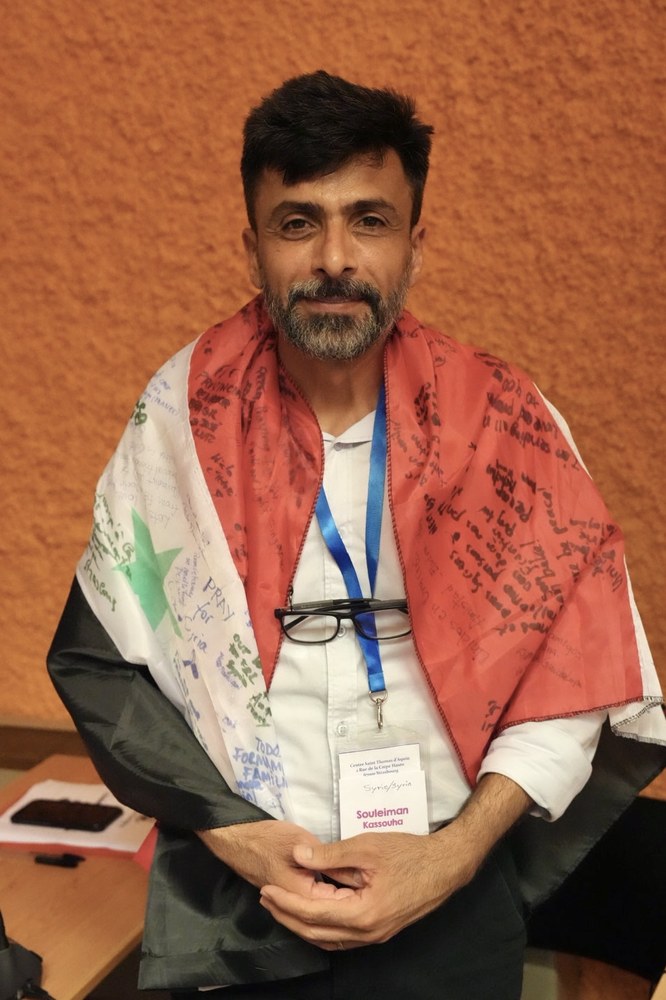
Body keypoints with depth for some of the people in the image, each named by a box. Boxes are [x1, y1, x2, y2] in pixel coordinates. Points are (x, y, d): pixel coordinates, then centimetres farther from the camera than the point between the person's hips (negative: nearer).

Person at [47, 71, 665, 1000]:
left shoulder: (502, 423, -8)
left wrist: (457, 852, -15)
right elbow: (93, 659, -4)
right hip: (232, 894, 0)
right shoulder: (181, 420, -8)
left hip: (451, 892, 0)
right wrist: (235, 833, -13)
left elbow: (575, 668, -5)